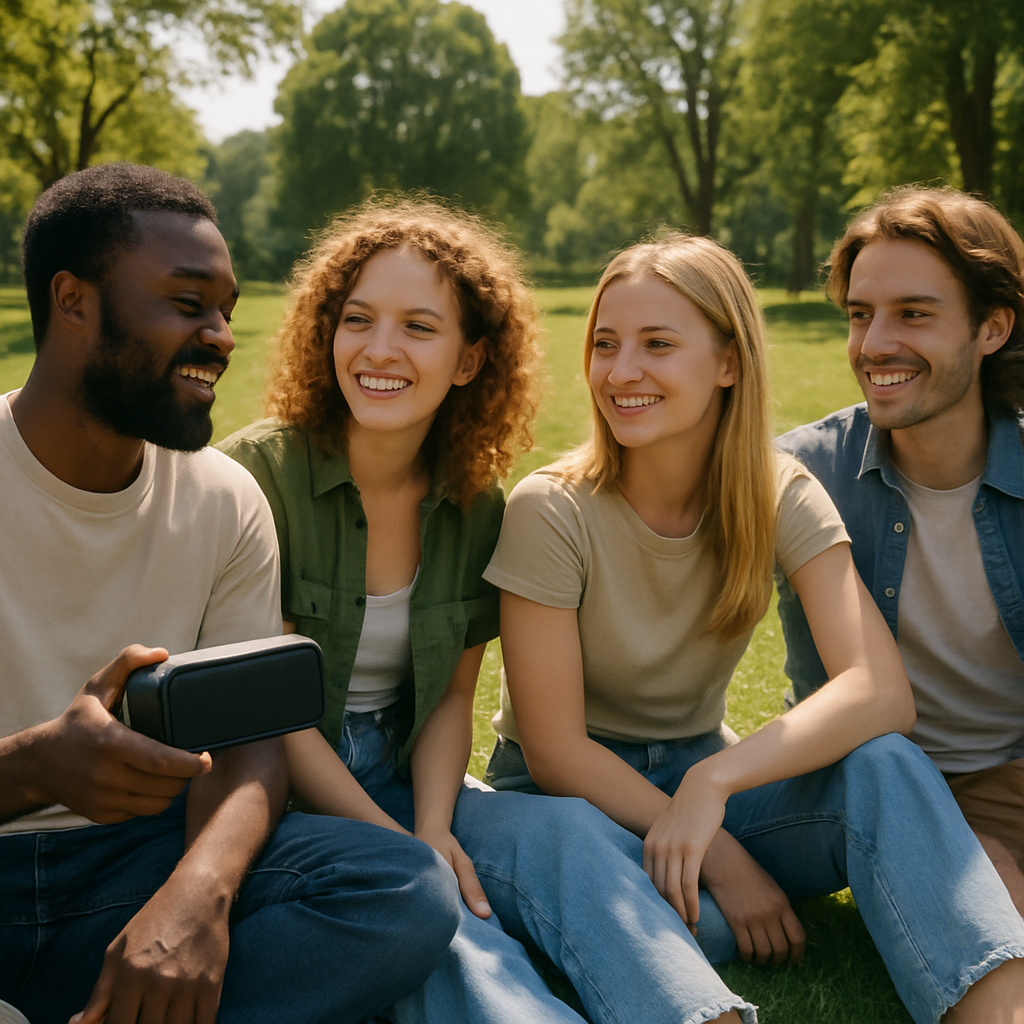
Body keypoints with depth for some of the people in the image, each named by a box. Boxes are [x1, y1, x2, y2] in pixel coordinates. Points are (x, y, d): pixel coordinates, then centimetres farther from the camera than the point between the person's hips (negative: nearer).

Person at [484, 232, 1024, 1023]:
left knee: (879, 765, -30)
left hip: (697, 773, 3)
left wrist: (714, 781, -37)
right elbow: (554, 750, -16)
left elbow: (882, 692, -24)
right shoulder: (550, 511, -18)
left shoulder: (781, 497, -9)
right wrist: (722, 859, -20)